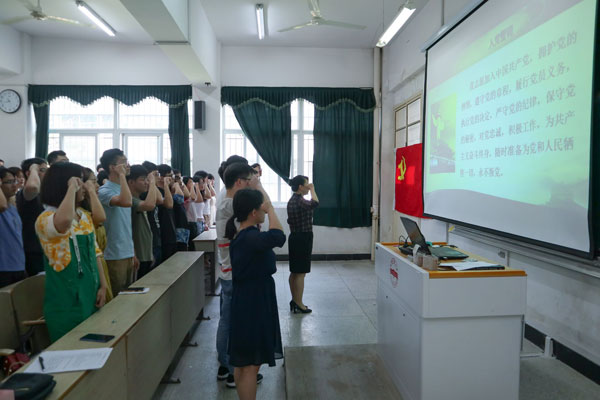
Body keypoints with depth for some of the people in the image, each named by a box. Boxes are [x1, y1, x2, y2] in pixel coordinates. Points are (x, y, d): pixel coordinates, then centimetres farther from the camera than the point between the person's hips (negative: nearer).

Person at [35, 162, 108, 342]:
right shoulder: (46, 218, -14)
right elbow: (64, 221, -40)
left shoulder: (84, 216, 8)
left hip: (90, 295, 7)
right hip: (66, 302, -7)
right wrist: (71, 189, -27)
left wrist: (103, 286, 5)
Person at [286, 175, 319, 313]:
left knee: (294, 272, 15)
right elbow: (315, 203, -39)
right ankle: (299, 305, 2)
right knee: (301, 273, -4)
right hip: (303, 238, -10)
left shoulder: (292, 200, 12)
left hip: (295, 237, 10)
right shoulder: (299, 201, -18)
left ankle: (294, 300, 24)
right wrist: (312, 189, -22)